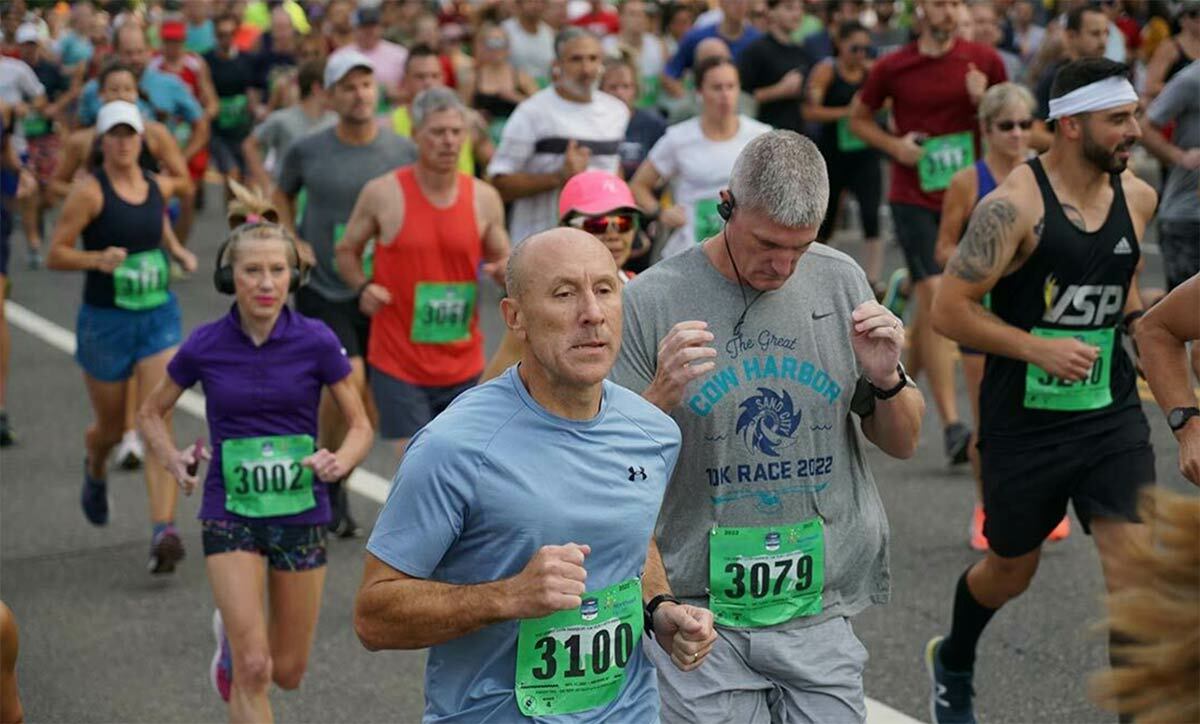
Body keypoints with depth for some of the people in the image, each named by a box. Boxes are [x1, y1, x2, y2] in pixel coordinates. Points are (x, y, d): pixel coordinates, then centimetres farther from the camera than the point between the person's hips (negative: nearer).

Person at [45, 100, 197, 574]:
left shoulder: (159, 186, 3)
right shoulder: (89, 191, -11)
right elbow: (55, 255, -11)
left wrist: (179, 253, 8)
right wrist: (97, 258, -28)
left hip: (159, 317, 2)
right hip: (105, 321, -2)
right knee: (112, 427, 14)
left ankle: (163, 531, -18)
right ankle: (94, 471, 52)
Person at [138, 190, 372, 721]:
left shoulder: (316, 342, -10)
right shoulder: (204, 347, -8)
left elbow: (361, 427, -1)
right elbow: (151, 414, 9)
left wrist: (339, 462, -22)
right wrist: (175, 460, -10)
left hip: (302, 515, 1)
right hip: (231, 517, -1)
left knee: (288, 672, 13)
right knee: (253, 669, -13)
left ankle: (232, 635, 46)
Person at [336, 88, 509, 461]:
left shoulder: (484, 198, 2)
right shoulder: (383, 193, -6)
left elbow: (502, 260, 14)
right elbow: (347, 251, 7)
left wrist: (504, 271, -10)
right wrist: (363, 287, -12)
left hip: (464, 365, 4)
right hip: (399, 363, -4)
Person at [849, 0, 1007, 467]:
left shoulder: (984, 61, 2)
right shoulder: (892, 68, -2)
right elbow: (858, 118, 12)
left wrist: (983, 102, -10)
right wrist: (894, 145, -6)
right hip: (913, 197, -3)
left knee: (932, 306, 13)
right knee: (935, 298, -16)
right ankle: (951, 424, -18)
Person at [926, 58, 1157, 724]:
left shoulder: (1138, 198, 1)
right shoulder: (1015, 205, -17)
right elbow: (948, 311, -17)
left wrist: (1134, 316, 7)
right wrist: (1037, 347, -24)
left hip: (1112, 414, 4)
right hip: (1024, 420, -4)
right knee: (1010, 571, 16)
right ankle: (952, 664, 47)